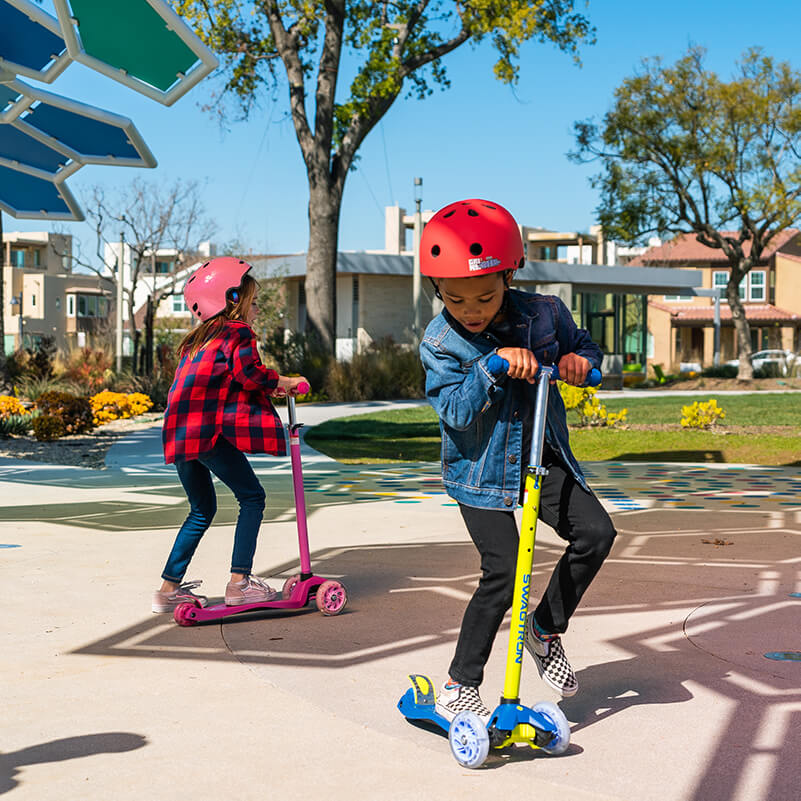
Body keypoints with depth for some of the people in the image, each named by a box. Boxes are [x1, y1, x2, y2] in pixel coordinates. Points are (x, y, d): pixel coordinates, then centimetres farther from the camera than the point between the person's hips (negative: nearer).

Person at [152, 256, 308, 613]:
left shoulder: (197, 339, 25)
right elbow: (248, 372, -16)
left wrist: (268, 387, 24)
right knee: (252, 496, 2)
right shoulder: (237, 333, 0)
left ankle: (169, 587, 19)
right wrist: (282, 382, -1)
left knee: (202, 509, 19)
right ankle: (239, 581, -4)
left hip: (179, 434, 9)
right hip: (209, 431, -9)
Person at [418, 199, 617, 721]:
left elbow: (585, 346, 14)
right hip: (479, 468, -4)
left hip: (540, 457, 4)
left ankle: (547, 629, 11)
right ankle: (459, 687, 2)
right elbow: (457, 411, -21)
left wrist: (580, 361, -10)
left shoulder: (544, 314, -6)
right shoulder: (440, 342, -13)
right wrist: (494, 365, -31)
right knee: (502, 573, -12)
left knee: (596, 532, -13)